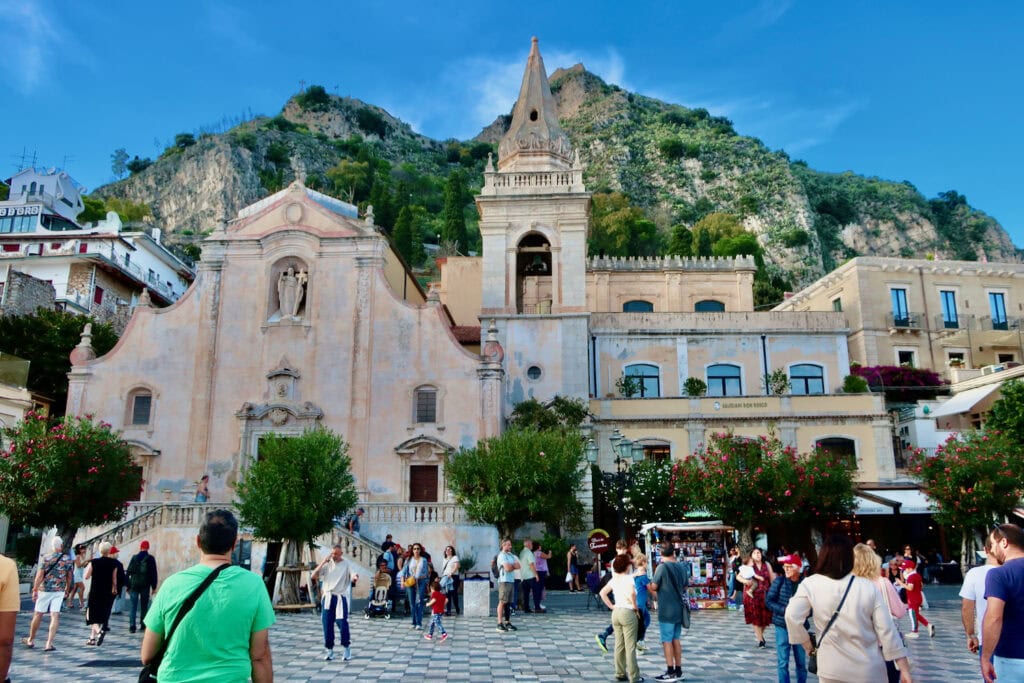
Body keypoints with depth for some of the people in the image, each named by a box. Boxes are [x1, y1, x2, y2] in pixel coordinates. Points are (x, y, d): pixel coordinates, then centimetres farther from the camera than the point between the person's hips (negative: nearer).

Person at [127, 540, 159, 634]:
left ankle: (132, 626, -6)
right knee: (144, 606, 9)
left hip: (134, 584, 1)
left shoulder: (134, 557, 3)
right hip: (145, 585, -1)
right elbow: (154, 573, -1)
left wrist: (127, 585, 9)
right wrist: (154, 587, 4)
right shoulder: (151, 559, -1)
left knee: (133, 606, 2)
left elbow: (128, 571, 3)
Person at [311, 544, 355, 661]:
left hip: (341, 598, -3)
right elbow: (313, 577, -3)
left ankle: (347, 648, 7)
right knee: (327, 625, 4)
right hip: (328, 597, 3)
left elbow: (352, 578, -13)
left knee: (342, 624, -8)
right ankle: (329, 649, 16)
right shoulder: (327, 564, 4)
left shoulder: (346, 565, -1)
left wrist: (354, 578, -38)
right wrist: (323, 562, -11)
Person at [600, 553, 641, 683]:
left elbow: (602, 593, 9)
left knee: (619, 645, 13)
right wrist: (634, 605, -16)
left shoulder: (614, 579, 8)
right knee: (630, 646, -1)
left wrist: (611, 606, 9)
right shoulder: (628, 578, -13)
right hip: (627, 613, -7)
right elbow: (631, 592, -32)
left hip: (616, 612, 7)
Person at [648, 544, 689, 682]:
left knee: (667, 641, 1)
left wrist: (648, 585, 11)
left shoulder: (662, 567, -14)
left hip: (666, 610, -6)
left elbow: (654, 587, -10)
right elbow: (685, 587, 15)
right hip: (679, 609, 6)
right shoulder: (682, 567, 5)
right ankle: (678, 670, 19)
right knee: (676, 640, 14)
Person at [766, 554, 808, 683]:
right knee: (783, 662, 3)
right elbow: (768, 601, -4)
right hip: (782, 626, 0)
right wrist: (784, 610, -17)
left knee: (801, 662, 11)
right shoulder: (779, 581, -5)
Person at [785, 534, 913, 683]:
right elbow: (887, 631, -6)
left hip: (833, 669, -1)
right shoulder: (869, 587, -7)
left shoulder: (810, 584, -9)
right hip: (869, 670, 1)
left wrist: (807, 645, -3)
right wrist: (905, 670, 1)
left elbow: (792, 616, -19)